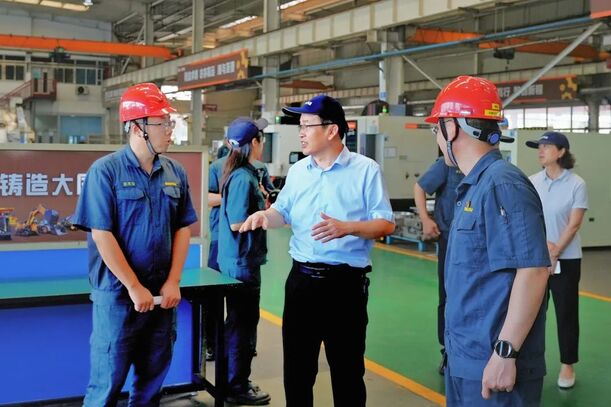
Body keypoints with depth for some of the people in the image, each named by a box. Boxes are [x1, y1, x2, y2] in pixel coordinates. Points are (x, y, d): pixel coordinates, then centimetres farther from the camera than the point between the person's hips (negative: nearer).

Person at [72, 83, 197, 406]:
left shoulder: (175, 172, 5)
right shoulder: (105, 170, -10)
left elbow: (183, 228, 7)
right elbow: (101, 235, -13)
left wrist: (173, 282, -2)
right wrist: (135, 288, -14)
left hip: (163, 295, 5)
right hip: (117, 294, -5)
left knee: (153, 379, 15)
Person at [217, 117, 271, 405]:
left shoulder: (239, 173, 9)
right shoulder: (244, 177, -20)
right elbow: (237, 223, -23)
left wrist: (261, 208, 3)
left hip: (237, 260, 10)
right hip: (242, 262, -10)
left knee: (238, 322, 19)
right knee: (242, 324, 1)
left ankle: (235, 380, 31)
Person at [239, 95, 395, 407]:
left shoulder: (366, 170, -7)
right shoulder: (298, 170, 9)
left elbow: (386, 224, -9)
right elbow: (283, 213, 16)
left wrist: (346, 228, -24)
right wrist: (264, 214, -6)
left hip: (345, 282, -5)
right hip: (301, 278, 5)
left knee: (347, 369, 8)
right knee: (296, 366, 15)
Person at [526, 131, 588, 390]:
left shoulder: (576, 184, -8)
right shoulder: (532, 182, 2)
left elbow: (573, 225, -10)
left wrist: (554, 254, -12)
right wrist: (544, 246, -12)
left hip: (566, 259, -3)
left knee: (566, 312, 5)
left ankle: (567, 365, 17)